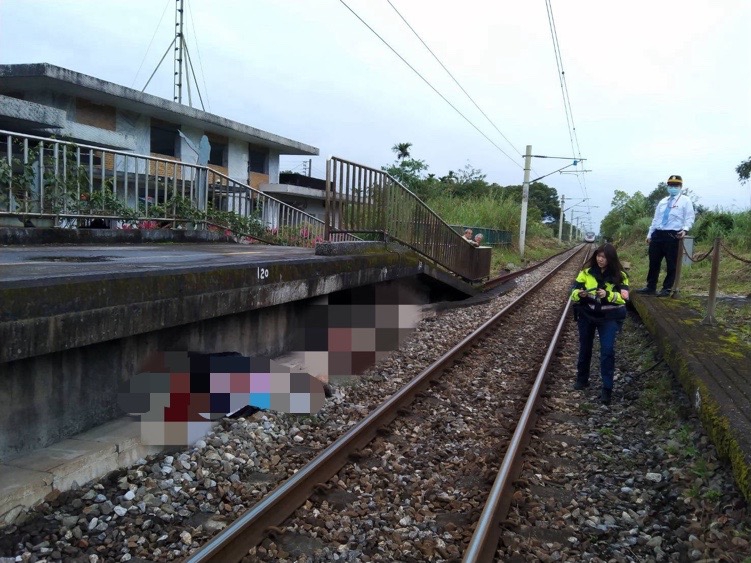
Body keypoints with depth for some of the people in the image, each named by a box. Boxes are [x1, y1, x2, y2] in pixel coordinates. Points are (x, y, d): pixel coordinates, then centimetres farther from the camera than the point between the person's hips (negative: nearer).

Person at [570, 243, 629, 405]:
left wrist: (608, 294, -32)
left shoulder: (619, 275, -7)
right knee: (585, 347, 14)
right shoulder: (586, 272, -3)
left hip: (609, 317, -2)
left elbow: (624, 297, -15)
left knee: (607, 350, -12)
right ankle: (582, 379, 33)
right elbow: (574, 292, -5)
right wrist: (580, 294, -28)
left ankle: (607, 389, -6)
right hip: (587, 315, 2)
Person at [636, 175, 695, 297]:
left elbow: (689, 218, -5)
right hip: (657, 234, 6)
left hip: (672, 235, -5)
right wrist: (650, 234, 14)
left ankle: (667, 289, 8)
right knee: (654, 262, 7)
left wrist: (684, 229, -22)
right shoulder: (663, 201, 19)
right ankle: (650, 287, 14)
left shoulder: (685, 201, 2)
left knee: (671, 264, 1)